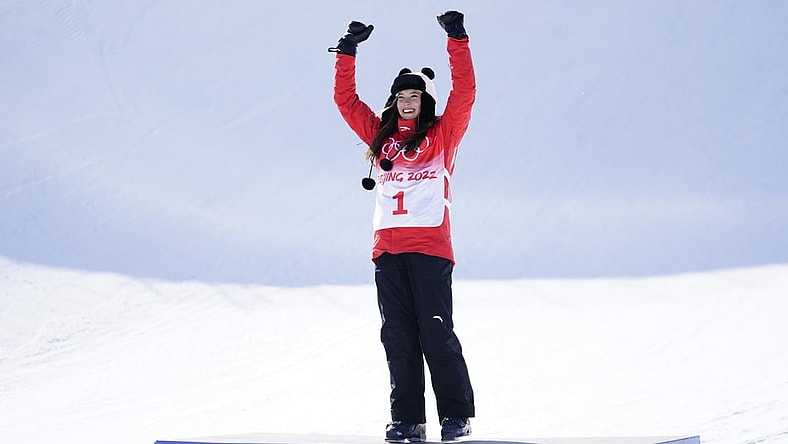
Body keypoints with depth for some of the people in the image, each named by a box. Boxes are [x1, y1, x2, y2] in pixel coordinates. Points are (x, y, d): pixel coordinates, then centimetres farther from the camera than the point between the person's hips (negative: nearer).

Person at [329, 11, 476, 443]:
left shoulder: (442, 134, 9)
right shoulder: (381, 137, 19)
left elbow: (464, 92, -3)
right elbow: (345, 99, 21)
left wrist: (456, 40, -7)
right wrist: (348, 52, 14)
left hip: (430, 246, -4)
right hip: (387, 249, 4)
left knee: (436, 333, -7)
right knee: (398, 338, 2)